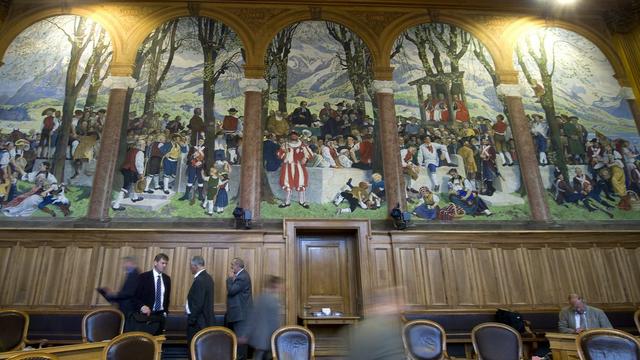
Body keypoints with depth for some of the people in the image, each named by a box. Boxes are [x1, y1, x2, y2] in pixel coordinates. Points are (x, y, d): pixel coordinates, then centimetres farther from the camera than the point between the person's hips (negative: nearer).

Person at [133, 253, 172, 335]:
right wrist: (142, 306, -21)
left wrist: (165, 311, 11)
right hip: (145, 315, -4)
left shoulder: (167, 278, 10)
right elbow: (135, 296, -6)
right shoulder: (143, 277, -4)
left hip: (160, 316, 4)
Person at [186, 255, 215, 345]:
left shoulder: (199, 280, -20)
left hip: (198, 321, -10)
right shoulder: (207, 277, 9)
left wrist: (191, 320, -14)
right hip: (206, 319, 10)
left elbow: (198, 303, -22)